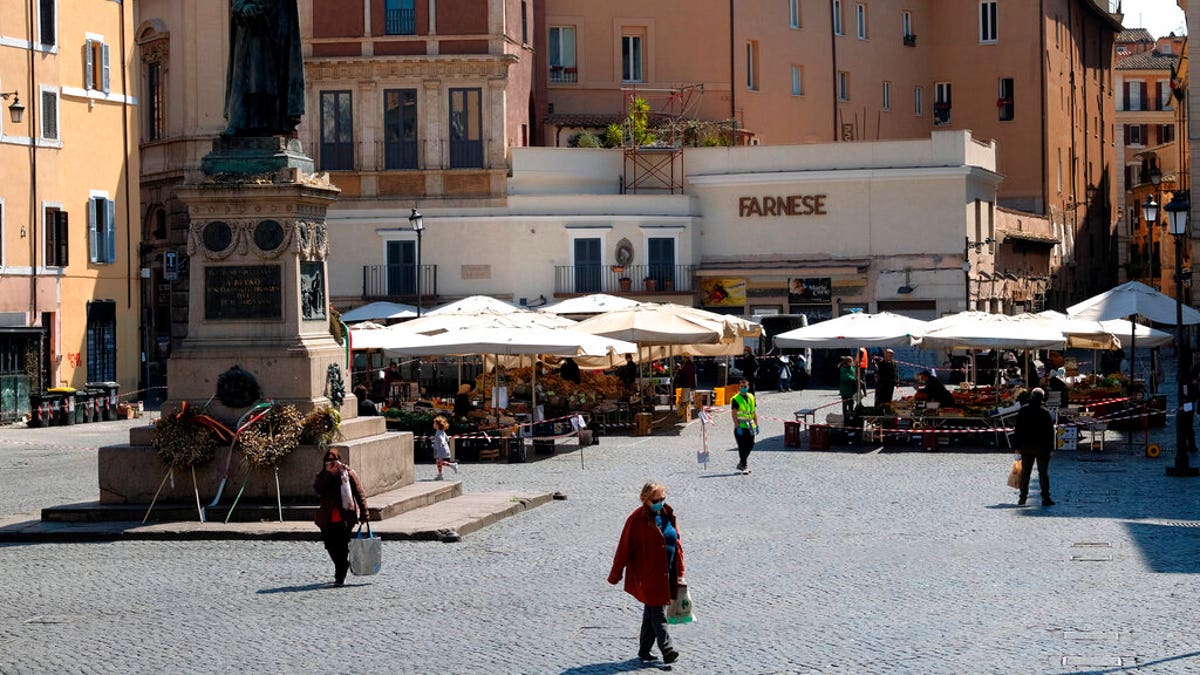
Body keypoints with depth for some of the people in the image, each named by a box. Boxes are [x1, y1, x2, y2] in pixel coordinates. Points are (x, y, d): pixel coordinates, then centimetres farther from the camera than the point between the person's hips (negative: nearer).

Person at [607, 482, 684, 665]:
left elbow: (676, 545, 14)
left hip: (666, 575, 7)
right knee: (658, 614, -9)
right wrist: (616, 574, -6)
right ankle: (667, 651, -12)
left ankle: (644, 650, 23)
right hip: (648, 576, -7)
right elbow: (624, 548, -9)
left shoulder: (667, 515, 8)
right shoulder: (637, 519, -12)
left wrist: (679, 572, 13)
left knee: (652, 612, 14)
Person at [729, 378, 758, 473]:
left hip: (750, 426, 6)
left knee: (750, 445, 7)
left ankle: (741, 464, 23)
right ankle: (743, 466, 3)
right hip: (740, 426, -6)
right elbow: (734, 414, -11)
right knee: (742, 447, -4)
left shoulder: (751, 397, 12)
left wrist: (757, 425, 9)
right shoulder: (735, 399, -7)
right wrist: (737, 427, -18)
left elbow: (754, 412, 15)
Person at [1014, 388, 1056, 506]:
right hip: (1042, 446, -3)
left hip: (1026, 446, 3)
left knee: (1025, 472, 11)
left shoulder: (1022, 411, -1)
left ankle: (1022, 497, 12)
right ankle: (1046, 497, -5)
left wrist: (1018, 445, 9)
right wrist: (1051, 446, -1)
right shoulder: (1045, 412, -11)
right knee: (1043, 472, 0)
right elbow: (1050, 431, -9)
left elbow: (1017, 429, 3)